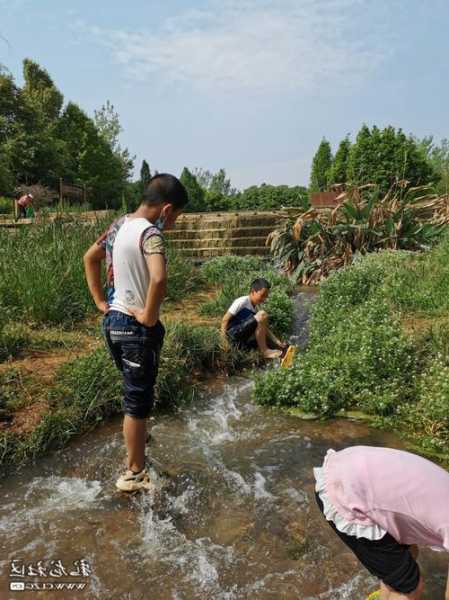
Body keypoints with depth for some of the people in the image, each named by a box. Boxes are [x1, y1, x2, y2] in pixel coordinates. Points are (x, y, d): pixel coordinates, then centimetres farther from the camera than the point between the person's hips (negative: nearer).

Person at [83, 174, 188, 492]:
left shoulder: (119, 224, 6)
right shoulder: (150, 233, -21)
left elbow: (90, 258, 18)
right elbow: (158, 279, -39)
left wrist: (101, 302, 15)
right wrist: (149, 315, -22)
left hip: (113, 320, 9)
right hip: (137, 328, -9)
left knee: (135, 395, 27)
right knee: (138, 403, 7)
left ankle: (136, 450, 48)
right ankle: (135, 474, 24)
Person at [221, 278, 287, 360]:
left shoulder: (254, 308, 14)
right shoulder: (242, 302, -10)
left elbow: (264, 328, 12)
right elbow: (225, 319, -11)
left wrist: (278, 342, 3)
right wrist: (225, 339, -16)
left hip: (243, 337, 9)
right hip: (234, 332, -9)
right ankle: (264, 351, -19)